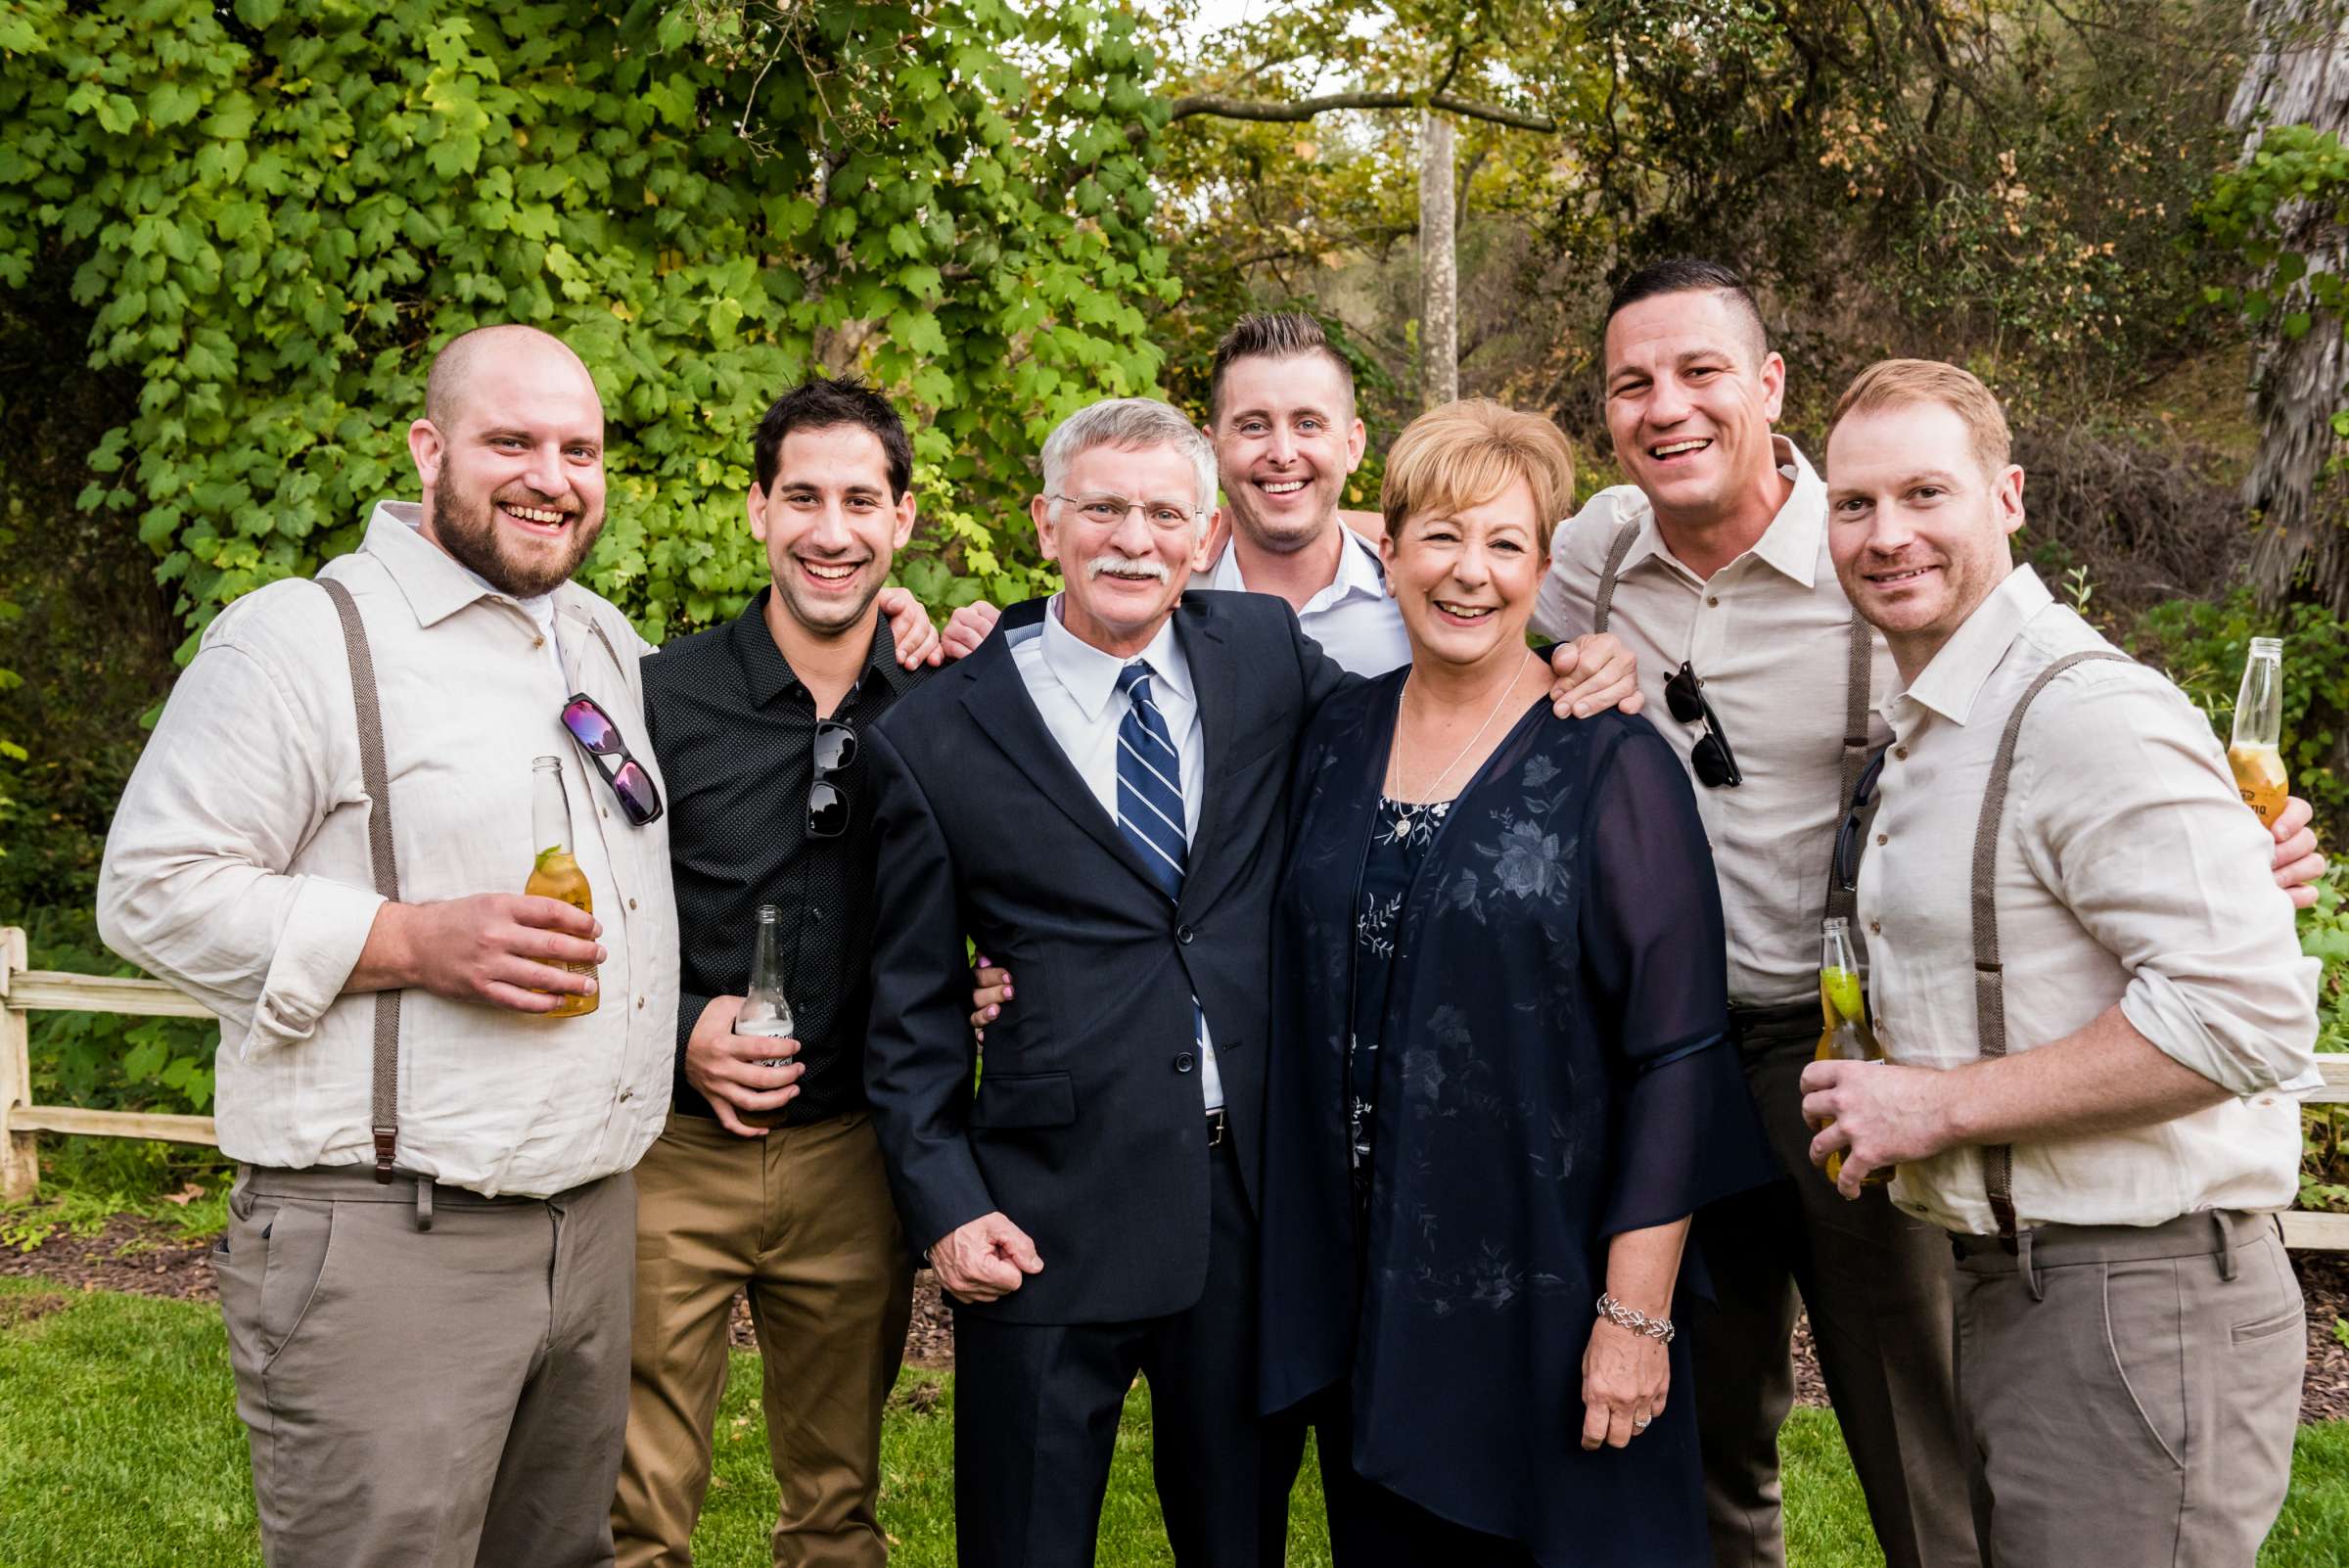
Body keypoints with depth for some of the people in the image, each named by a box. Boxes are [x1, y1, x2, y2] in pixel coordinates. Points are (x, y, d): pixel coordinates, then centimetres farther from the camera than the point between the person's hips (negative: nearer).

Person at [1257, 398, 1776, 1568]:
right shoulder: (1337, 739, 4)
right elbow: (1298, 984, 14)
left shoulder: (1609, 763, -9)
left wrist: (1634, 1318, -15)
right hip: (1361, 1287, 4)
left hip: (1543, 1289, -4)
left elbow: (1675, 1054, -12)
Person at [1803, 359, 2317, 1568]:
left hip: (2138, 1314, -9)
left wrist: (1943, 1103, -20)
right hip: (2004, 1288, 9)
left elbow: (2248, 1011, -26)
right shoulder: (1926, 724, 13)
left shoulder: (2089, 711, -18)